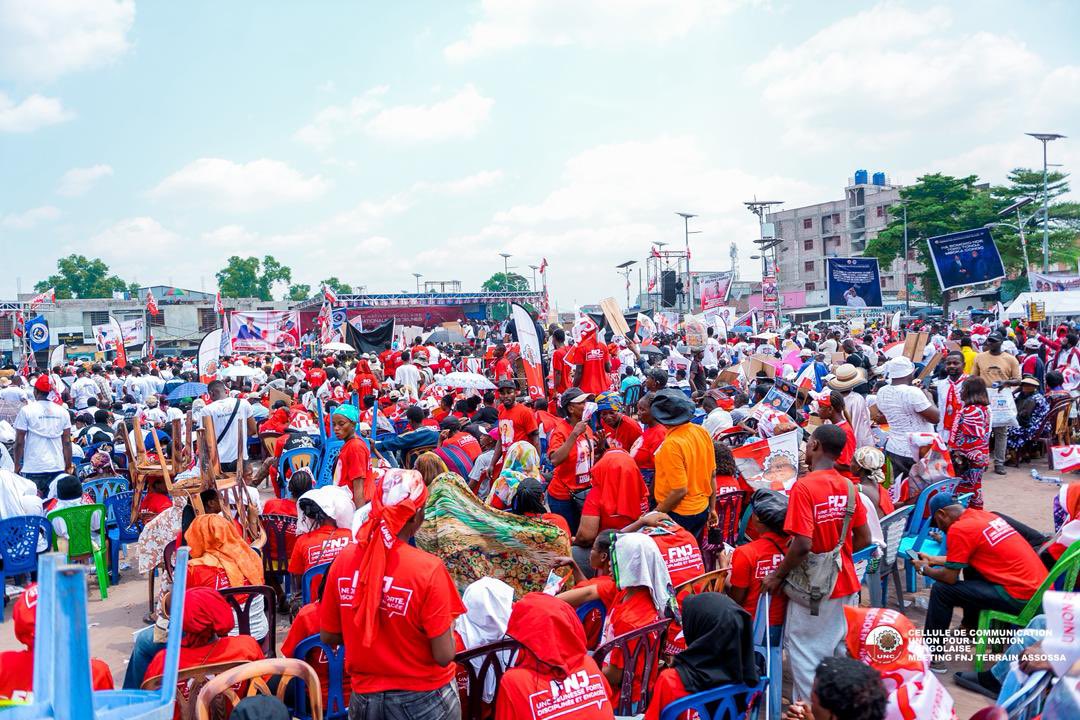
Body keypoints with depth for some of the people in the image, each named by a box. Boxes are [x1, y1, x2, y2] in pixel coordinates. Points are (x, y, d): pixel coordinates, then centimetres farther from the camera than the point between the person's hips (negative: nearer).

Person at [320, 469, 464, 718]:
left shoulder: (344, 560, -10)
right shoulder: (429, 569, -23)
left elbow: (328, 637, 0)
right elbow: (444, 656, -20)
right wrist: (448, 623, -2)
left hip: (364, 698, 3)